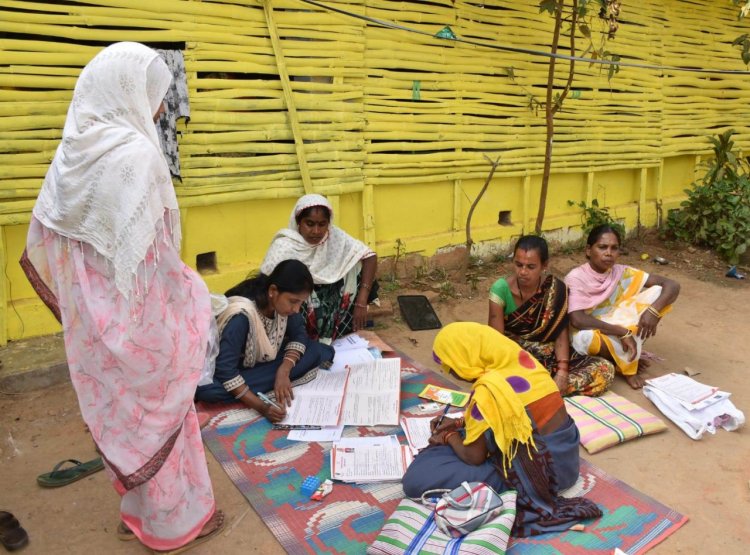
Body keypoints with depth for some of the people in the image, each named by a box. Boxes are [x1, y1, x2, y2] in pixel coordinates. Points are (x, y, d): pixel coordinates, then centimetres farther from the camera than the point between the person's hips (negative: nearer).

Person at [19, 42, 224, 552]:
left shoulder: (73, 152, 4)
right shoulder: (135, 153, -21)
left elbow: (43, 240, 9)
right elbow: (151, 253, -24)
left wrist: (77, 300, 17)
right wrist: (191, 302, -11)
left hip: (91, 315, 8)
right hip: (139, 316, -7)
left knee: (118, 410, 21)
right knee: (159, 412, 10)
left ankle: (137, 509, 42)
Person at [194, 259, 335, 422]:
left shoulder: (282, 302, -17)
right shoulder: (242, 316, -33)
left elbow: (299, 334, -8)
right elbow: (224, 371, -35)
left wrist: (284, 371, -26)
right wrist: (261, 407, -42)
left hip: (266, 361, 5)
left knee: (318, 351, -18)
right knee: (208, 389, -39)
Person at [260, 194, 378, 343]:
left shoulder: (335, 236, -12)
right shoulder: (284, 248, -22)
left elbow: (370, 257, -15)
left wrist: (361, 303, -23)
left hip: (326, 301, 4)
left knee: (357, 266, -13)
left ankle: (340, 327, -1)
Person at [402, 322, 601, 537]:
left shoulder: (487, 390, -23)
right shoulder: (520, 358, 0)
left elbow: (474, 456, -14)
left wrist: (449, 437, 5)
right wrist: (460, 422, 16)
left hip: (538, 470, -8)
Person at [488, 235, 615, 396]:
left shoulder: (556, 289, -8)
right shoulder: (501, 289, -14)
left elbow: (561, 333, -8)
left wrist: (562, 371, -23)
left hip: (549, 355, 3)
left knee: (605, 369, -17)